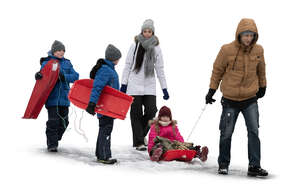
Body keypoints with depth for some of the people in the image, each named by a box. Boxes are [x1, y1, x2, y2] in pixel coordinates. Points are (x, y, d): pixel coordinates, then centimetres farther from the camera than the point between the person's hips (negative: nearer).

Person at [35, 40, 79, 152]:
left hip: (64, 97, 4)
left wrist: (64, 77, -14)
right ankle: (52, 144, 0)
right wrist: (38, 75, -23)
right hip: (52, 97, -4)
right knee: (53, 121, -9)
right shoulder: (46, 63, 3)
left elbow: (75, 76, 3)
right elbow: (43, 76, 1)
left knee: (63, 122, 9)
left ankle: (55, 140, 28)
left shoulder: (67, 63, 12)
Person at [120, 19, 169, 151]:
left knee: (151, 111, -6)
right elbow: (128, 65, 4)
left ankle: (141, 134, 20)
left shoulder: (156, 48, 5)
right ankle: (139, 142, 8)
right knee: (136, 113, 1)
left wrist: (164, 88, 4)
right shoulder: (135, 45, 1)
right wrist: (124, 84, 0)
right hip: (135, 85, -1)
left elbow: (160, 69, 8)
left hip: (149, 86, 1)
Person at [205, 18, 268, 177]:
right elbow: (217, 70, 0)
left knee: (254, 131, -6)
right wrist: (211, 90, 1)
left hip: (251, 98, 2)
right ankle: (223, 164, 23)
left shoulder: (258, 50, -1)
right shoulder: (227, 50, -10)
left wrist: (262, 86, 24)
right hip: (230, 99, -2)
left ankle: (254, 166, 0)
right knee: (226, 133, 6)